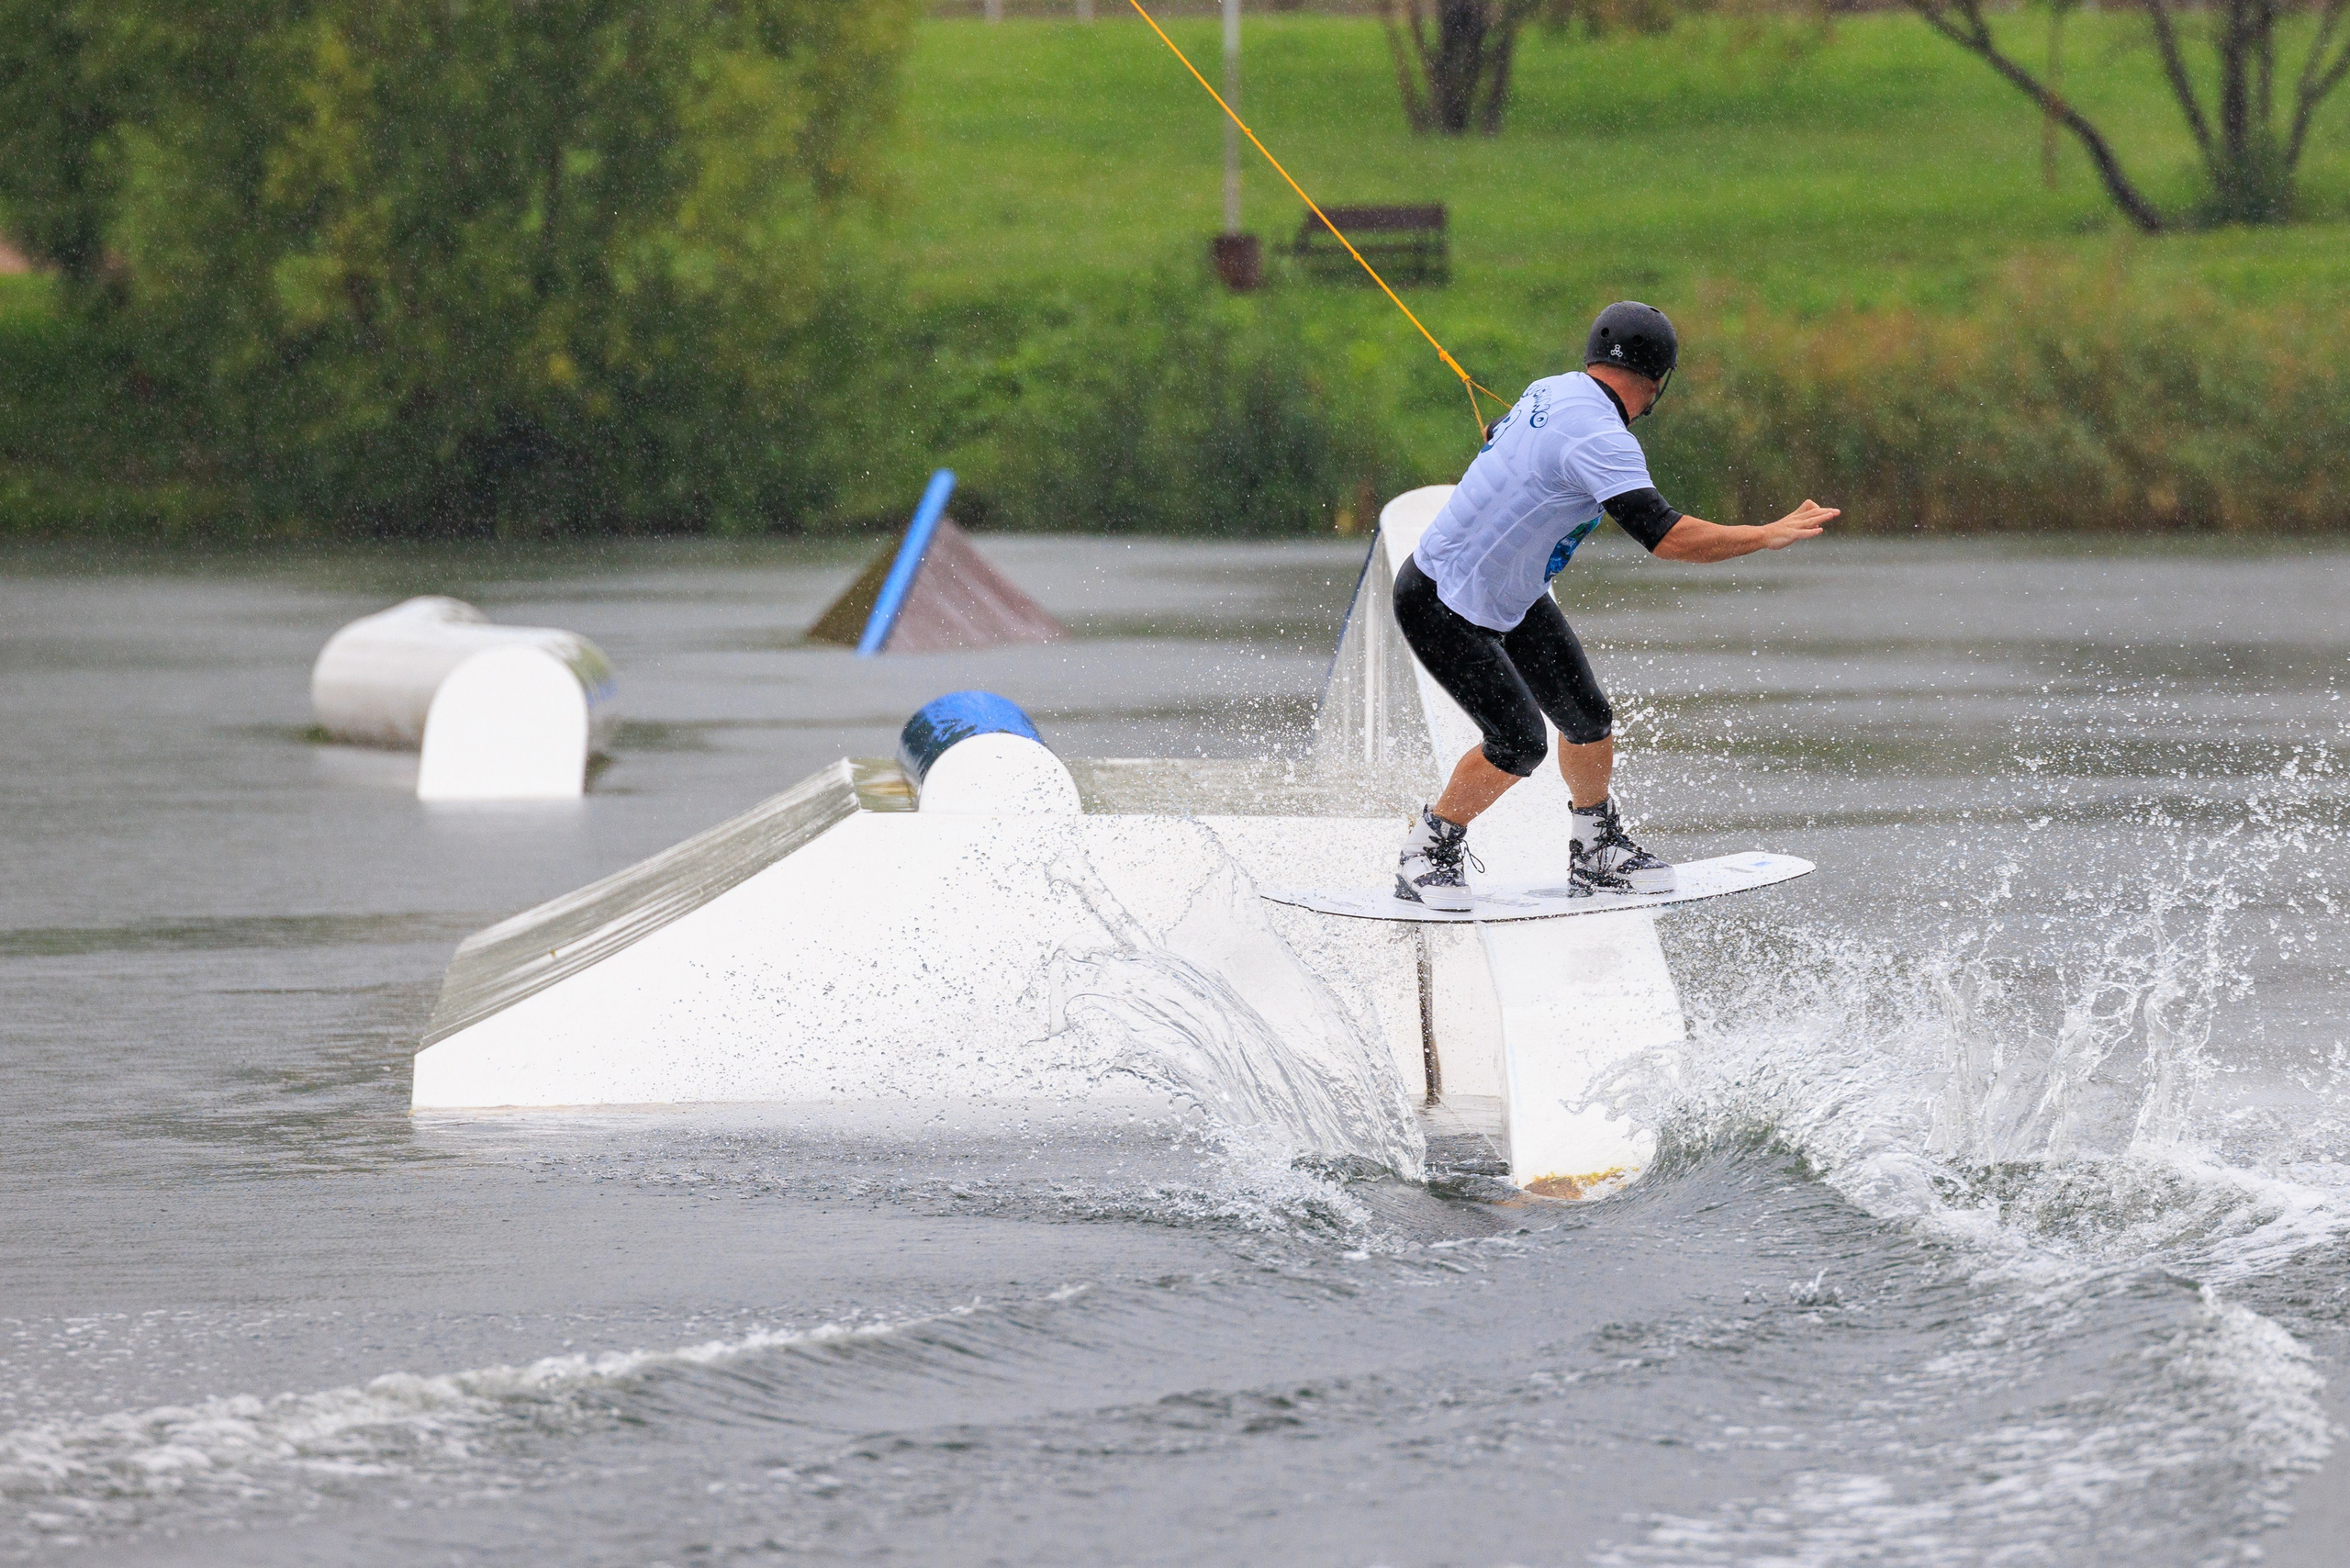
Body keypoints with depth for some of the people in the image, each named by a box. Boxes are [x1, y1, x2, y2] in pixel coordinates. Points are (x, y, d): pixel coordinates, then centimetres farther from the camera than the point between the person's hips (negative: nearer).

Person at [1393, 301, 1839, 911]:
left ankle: (1598, 855, 22)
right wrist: (1768, 536, -30)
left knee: (1588, 722, 6)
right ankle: (1426, 853, 5)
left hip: (1514, 597, 10)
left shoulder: (1552, 392, -1)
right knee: (1519, 741, -15)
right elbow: (1665, 535, -36)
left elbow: (1495, 435, 22)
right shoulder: (1598, 437, -30)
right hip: (1440, 605, -10)